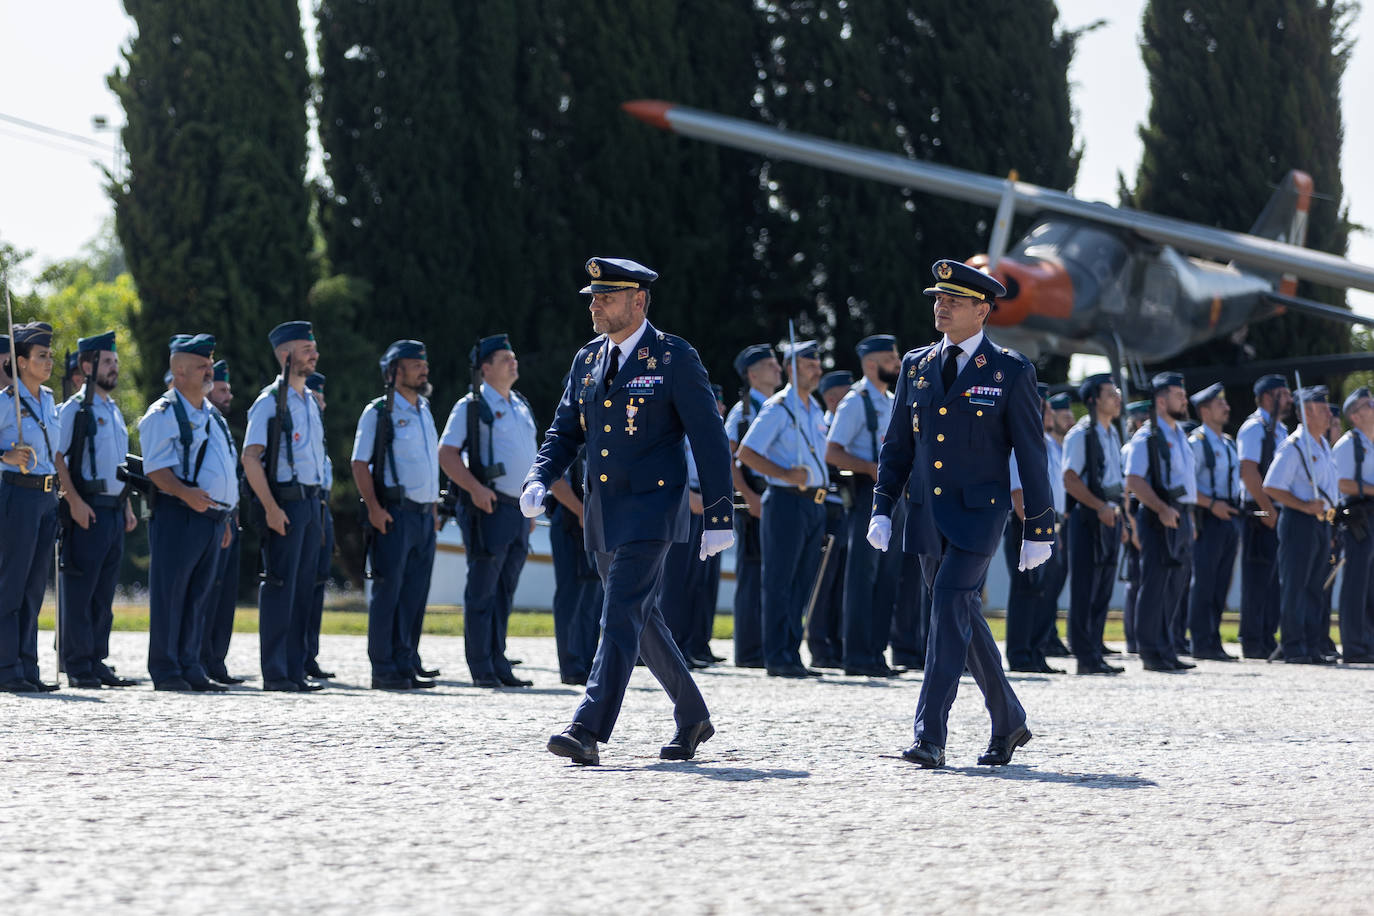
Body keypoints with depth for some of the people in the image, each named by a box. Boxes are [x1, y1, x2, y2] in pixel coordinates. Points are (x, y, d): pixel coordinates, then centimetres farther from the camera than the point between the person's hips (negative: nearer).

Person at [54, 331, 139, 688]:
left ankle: (97, 662, 14)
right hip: (88, 511, -8)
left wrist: (127, 507, 19)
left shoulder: (114, 411, 18)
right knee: (80, 589, -6)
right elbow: (57, 458, -12)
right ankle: (78, 667, -5)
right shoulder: (75, 409, -6)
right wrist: (75, 502, -19)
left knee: (104, 592, 9)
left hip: (115, 509, 8)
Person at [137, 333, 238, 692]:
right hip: (178, 515, -8)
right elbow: (155, 467, -14)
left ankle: (190, 667, 14)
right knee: (170, 593, -5)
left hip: (213, 517, 8)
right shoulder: (163, 414, -5)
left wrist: (225, 517, 21)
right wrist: (185, 493, -29)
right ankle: (165, 671, -2)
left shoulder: (212, 415, 20)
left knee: (200, 595, 9)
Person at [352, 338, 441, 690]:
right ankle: (384, 670, -4)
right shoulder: (378, 412, -5)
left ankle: (407, 663, 13)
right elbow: (360, 463, -9)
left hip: (424, 516, 7)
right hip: (394, 515, -7)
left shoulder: (424, 411, 17)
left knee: (415, 594, 7)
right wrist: (373, 507, -17)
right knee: (388, 592, -6)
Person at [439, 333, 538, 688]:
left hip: (519, 509, 7)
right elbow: (447, 452, -11)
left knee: (504, 591, 10)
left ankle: (499, 664, 15)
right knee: (483, 590, -5)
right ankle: (481, 669, -3)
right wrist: (475, 488, -22)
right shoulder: (471, 406, -5)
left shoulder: (522, 406, 18)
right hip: (490, 508, -7)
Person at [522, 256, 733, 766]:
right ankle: (692, 719, 29)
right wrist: (539, 480, -4)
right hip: (603, 510, 7)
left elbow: (709, 441, -7)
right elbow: (565, 432, 16)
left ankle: (588, 732, -23)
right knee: (642, 619, 14)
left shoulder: (674, 359, -7)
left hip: (651, 506, -7)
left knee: (621, 615, -16)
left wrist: (719, 518, -10)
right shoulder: (588, 360, 12)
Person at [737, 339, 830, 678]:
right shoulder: (777, 408, -8)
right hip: (786, 501, -8)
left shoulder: (815, 411, 17)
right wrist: (786, 475, -19)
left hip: (814, 503, 8)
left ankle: (791, 655, 14)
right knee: (780, 583, -5)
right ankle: (777, 659, -4)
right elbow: (746, 453, -13)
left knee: (802, 584, 9)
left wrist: (812, 478, 12)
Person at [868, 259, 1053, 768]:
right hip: (926, 512, 5)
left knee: (950, 610, -17)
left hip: (978, 512, -5)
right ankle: (1008, 723, 27)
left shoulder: (1011, 373, -4)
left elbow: (1032, 454, -3)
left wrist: (1039, 530, -4)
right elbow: (897, 444, 14)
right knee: (965, 617, 12)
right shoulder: (916, 366, 10)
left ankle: (930, 738, -18)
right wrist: (882, 509, 4)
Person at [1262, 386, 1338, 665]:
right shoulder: (1293, 447, -12)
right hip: (1299, 523, -8)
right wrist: (1305, 506, -19)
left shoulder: (1323, 445, 15)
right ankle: (1294, 648, -3)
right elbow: (1271, 488, -15)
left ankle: (1314, 647, 14)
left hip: (1322, 522, 8)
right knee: (1294, 586, -5)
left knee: (1316, 587, 10)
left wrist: (1328, 518, 18)